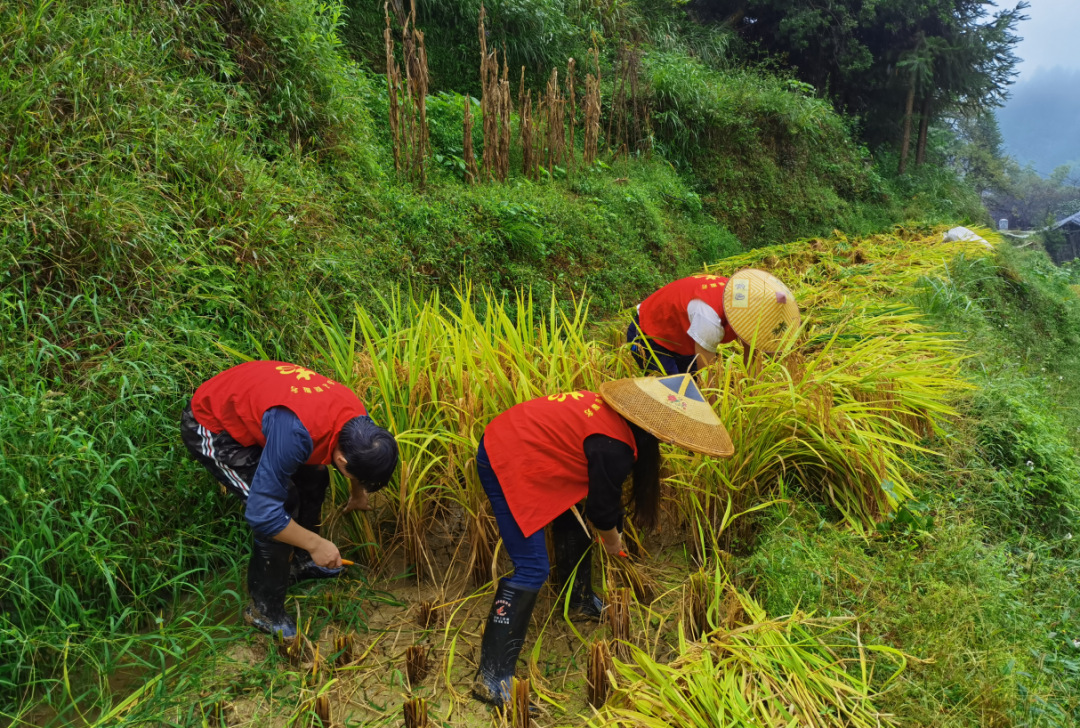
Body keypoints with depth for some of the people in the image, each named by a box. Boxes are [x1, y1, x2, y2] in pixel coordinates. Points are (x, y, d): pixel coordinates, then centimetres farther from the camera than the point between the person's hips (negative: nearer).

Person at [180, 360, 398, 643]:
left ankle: (300, 562, 31)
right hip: (210, 428, -8)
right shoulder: (296, 433, -41)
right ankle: (264, 609, 3)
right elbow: (262, 513, -36)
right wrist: (316, 543, -24)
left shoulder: (358, 421, -15)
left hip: (242, 403, 8)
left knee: (313, 478, 9)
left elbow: (356, 456, 12)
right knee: (283, 504, -15)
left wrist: (357, 495, 29)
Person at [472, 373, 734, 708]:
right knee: (532, 570, -11)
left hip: (516, 446, 10)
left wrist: (611, 532, 26)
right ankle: (492, 678, -4)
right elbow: (602, 505, -11)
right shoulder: (614, 444, -25)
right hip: (505, 462, -10)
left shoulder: (618, 413, 4)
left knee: (572, 527, 23)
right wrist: (613, 542, 10)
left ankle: (580, 603, 47)